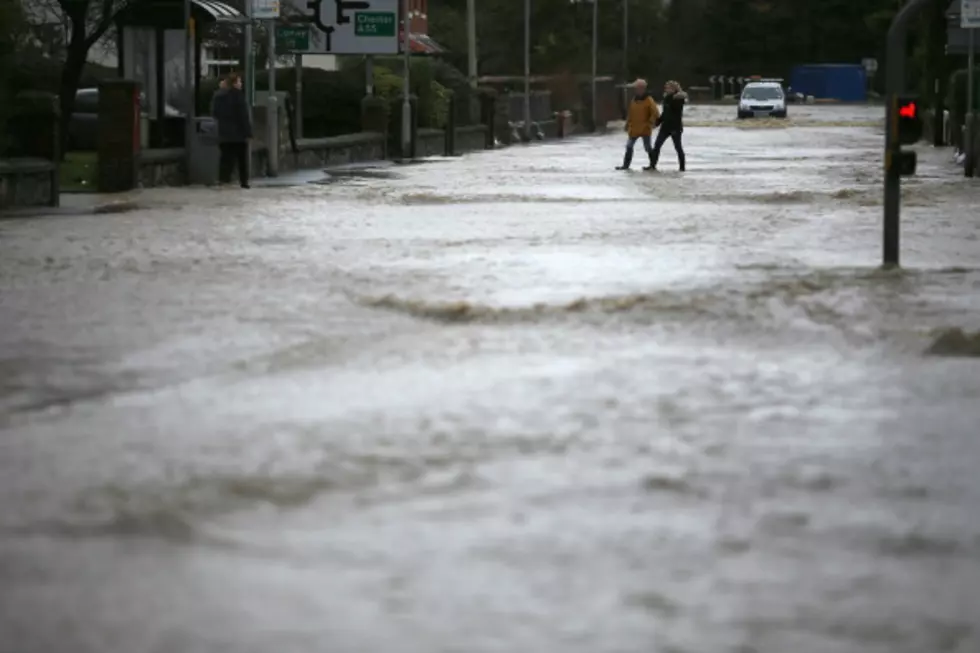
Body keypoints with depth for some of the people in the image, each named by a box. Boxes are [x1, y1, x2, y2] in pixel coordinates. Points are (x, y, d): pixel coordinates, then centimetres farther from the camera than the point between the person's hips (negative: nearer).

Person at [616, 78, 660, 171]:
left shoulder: (648, 100, -11)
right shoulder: (634, 100, 9)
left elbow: (655, 113, -13)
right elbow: (630, 113, 16)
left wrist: (650, 123, -17)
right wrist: (628, 124, 14)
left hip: (645, 129, -7)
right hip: (634, 128, 7)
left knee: (647, 147, 0)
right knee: (629, 146, 9)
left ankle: (652, 164, 12)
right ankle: (626, 165, 17)